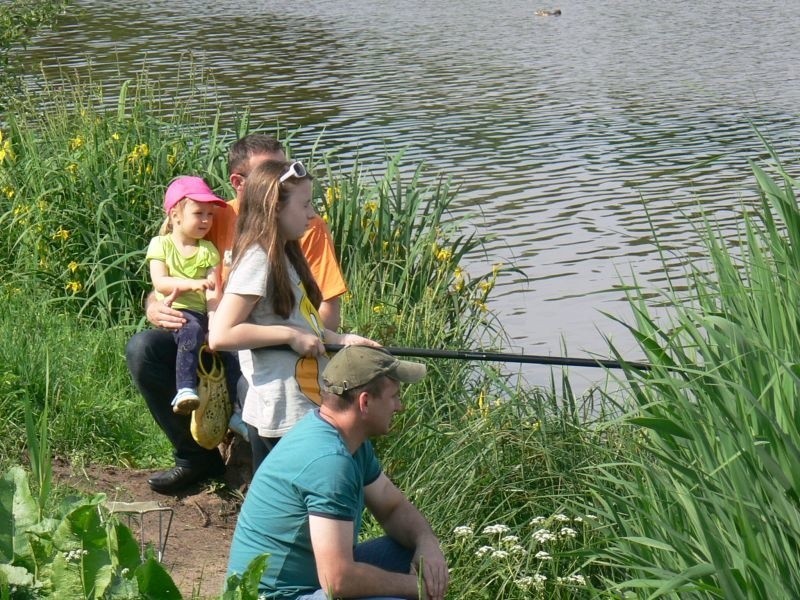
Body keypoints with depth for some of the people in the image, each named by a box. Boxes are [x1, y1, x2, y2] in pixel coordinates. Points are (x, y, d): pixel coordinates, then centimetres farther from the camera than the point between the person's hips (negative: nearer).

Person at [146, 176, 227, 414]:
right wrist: (191, 284, -23)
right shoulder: (161, 244, 7)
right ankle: (185, 389, -46)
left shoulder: (208, 250, 13)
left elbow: (213, 290, 1)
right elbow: (160, 283, -7)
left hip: (200, 313, 4)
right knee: (191, 331, -37)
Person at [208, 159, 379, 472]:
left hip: (303, 408, 10)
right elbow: (220, 336, -23)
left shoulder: (285, 255, 14)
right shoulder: (257, 259, -16)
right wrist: (290, 335, -19)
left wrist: (340, 339, 10)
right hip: (282, 418, -10)